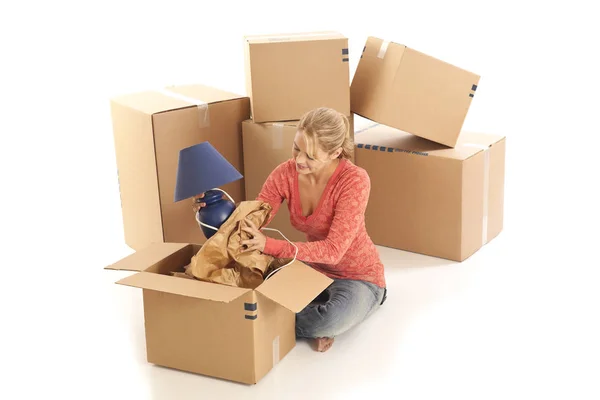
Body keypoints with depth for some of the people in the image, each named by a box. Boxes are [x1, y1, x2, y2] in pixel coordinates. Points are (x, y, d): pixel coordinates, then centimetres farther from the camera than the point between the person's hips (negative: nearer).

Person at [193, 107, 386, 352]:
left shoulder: (354, 180, -28)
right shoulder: (286, 173, -12)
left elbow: (333, 250, -33)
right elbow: (252, 222, -10)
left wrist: (269, 245, -42)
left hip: (357, 276, -5)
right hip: (314, 268, 5)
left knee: (337, 317, -38)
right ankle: (316, 322, -6)